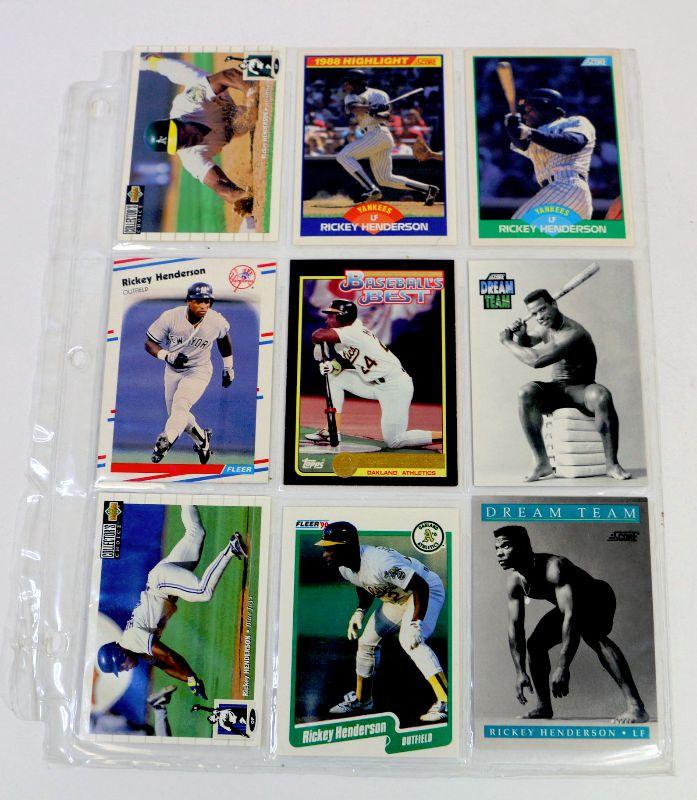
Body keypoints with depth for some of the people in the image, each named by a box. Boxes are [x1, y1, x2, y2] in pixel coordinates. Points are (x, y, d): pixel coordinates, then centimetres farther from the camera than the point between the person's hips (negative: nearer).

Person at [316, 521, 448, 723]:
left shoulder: (379, 563, -38)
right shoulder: (344, 566, -10)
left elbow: (421, 586, -35)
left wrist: (415, 623, -38)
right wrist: (360, 611, -4)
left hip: (427, 592, -9)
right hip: (396, 598, 9)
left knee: (410, 641, -30)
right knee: (366, 642, 9)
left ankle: (446, 702, -26)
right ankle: (361, 699, 28)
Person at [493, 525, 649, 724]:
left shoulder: (553, 567, -39)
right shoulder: (514, 583, -16)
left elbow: (571, 616, -44)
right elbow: (515, 627, -10)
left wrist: (562, 667, -47)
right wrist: (520, 672, -15)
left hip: (598, 598, -8)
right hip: (568, 605, 8)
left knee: (593, 635, -35)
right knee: (534, 643, 1)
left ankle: (635, 706, -35)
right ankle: (544, 707, 16)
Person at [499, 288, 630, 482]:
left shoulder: (573, 333, -22)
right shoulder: (547, 327, 6)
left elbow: (536, 360, -32)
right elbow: (526, 343, 28)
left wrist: (507, 341, -18)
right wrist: (521, 334, 3)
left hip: (581, 390, -6)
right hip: (556, 390, 6)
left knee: (601, 396, -41)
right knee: (525, 393, -27)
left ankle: (611, 464, -26)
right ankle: (542, 463, -27)